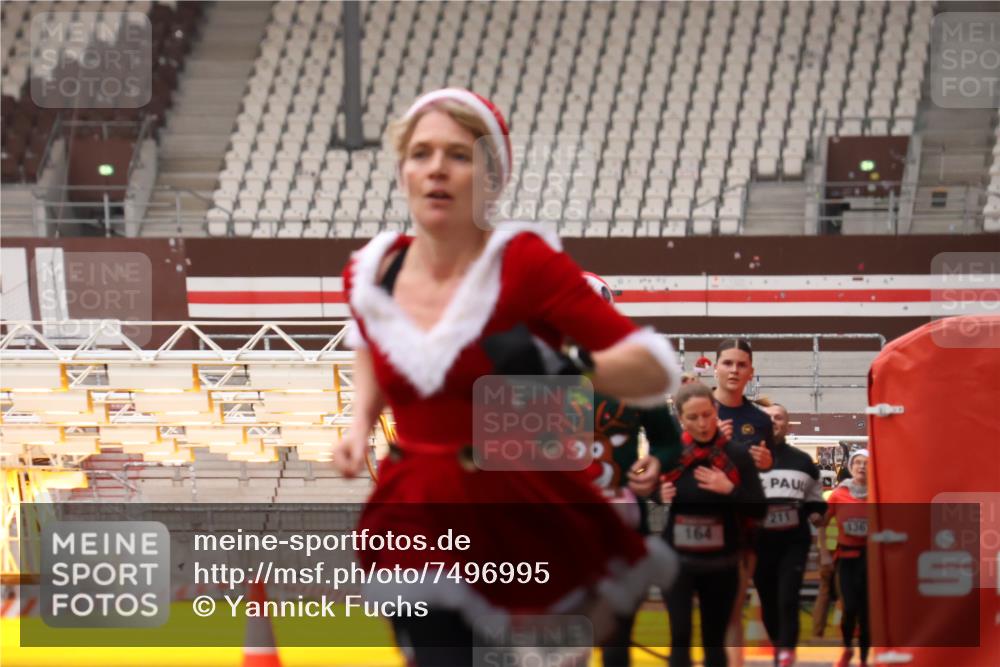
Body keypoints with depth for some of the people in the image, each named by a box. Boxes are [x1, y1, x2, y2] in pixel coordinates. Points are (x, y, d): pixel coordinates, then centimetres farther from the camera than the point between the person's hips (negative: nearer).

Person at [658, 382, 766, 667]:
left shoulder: (737, 455, -5)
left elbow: (759, 510, -6)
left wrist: (729, 490, -21)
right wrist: (657, 498, -10)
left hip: (721, 563, 0)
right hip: (677, 560, 0)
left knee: (714, 641, 9)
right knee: (680, 638, -9)